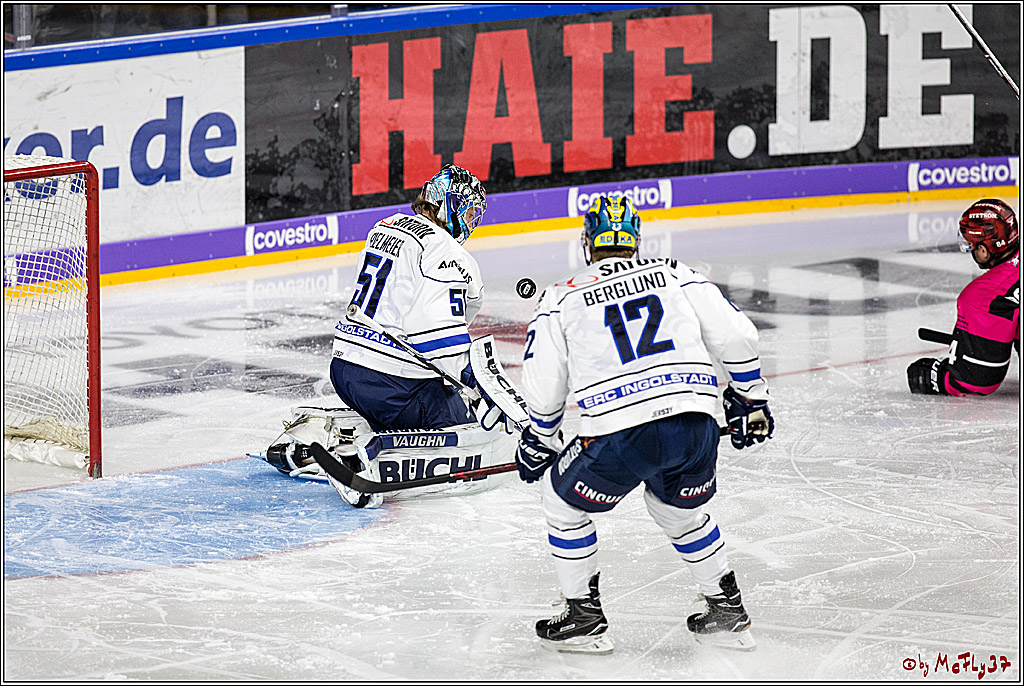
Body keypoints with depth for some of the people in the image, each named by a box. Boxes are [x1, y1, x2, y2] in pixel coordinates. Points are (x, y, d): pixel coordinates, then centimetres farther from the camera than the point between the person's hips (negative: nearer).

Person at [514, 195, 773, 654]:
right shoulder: (673, 275, 19)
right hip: (694, 424, 4)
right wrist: (750, 400, 26)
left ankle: (585, 620, 23)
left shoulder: (562, 298, 14)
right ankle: (728, 614, 31)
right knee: (680, 511, 31)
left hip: (621, 435, -3)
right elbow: (735, 334, 12)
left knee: (563, 501, 22)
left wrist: (539, 441, 30)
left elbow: (543, 387, 12)